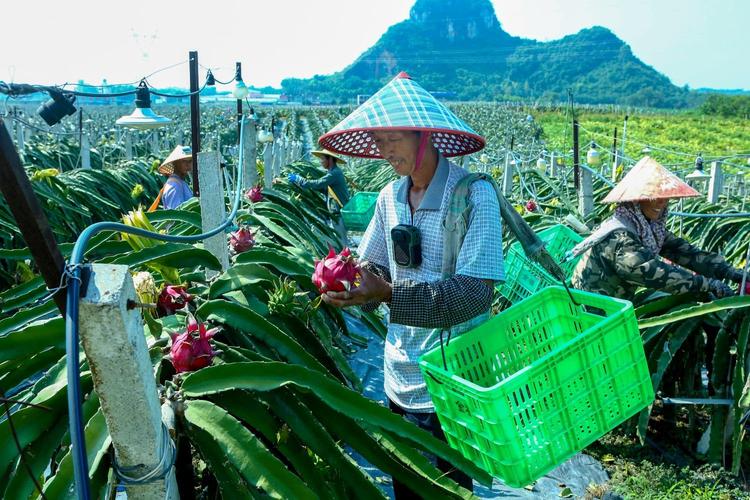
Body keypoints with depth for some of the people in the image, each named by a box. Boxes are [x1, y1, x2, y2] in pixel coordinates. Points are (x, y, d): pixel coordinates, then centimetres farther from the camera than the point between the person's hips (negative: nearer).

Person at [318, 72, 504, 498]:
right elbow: (373, 268, 9)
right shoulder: (390, 197, 2)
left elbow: (473, 292, -24)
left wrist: (388, 293, -31)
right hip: (400, 381, 6)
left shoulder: (474, 195, -17)